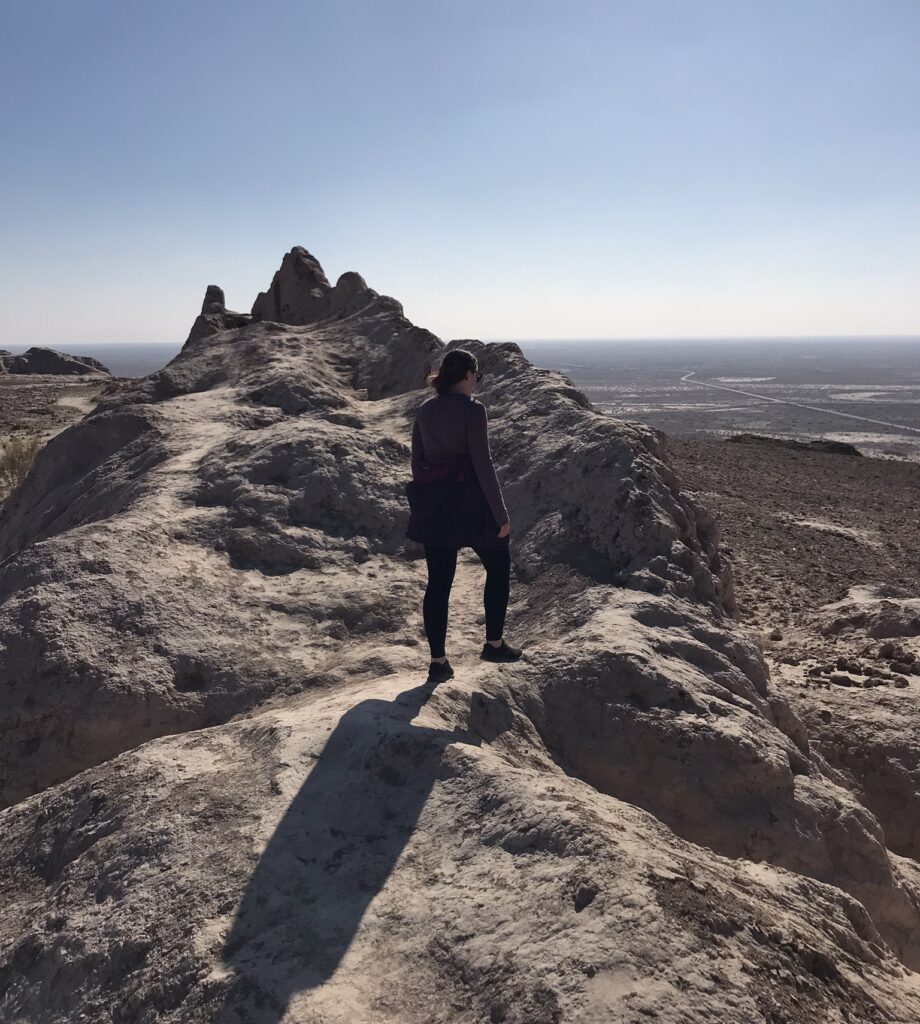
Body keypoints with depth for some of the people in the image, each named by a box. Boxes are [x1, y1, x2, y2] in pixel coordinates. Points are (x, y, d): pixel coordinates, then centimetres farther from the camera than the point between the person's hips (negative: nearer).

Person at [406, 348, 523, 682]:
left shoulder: (425, 410, 7)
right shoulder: (472, 409, -13)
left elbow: (417, 462, 11)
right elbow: (483, 465, -16)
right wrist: (501, 515, -11)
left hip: (433, 507, 6)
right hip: (470, 503, -6)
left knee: (438, 582, 9)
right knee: (498, 567, 16)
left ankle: (438, 662, 12)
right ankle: (494, 644, 23)